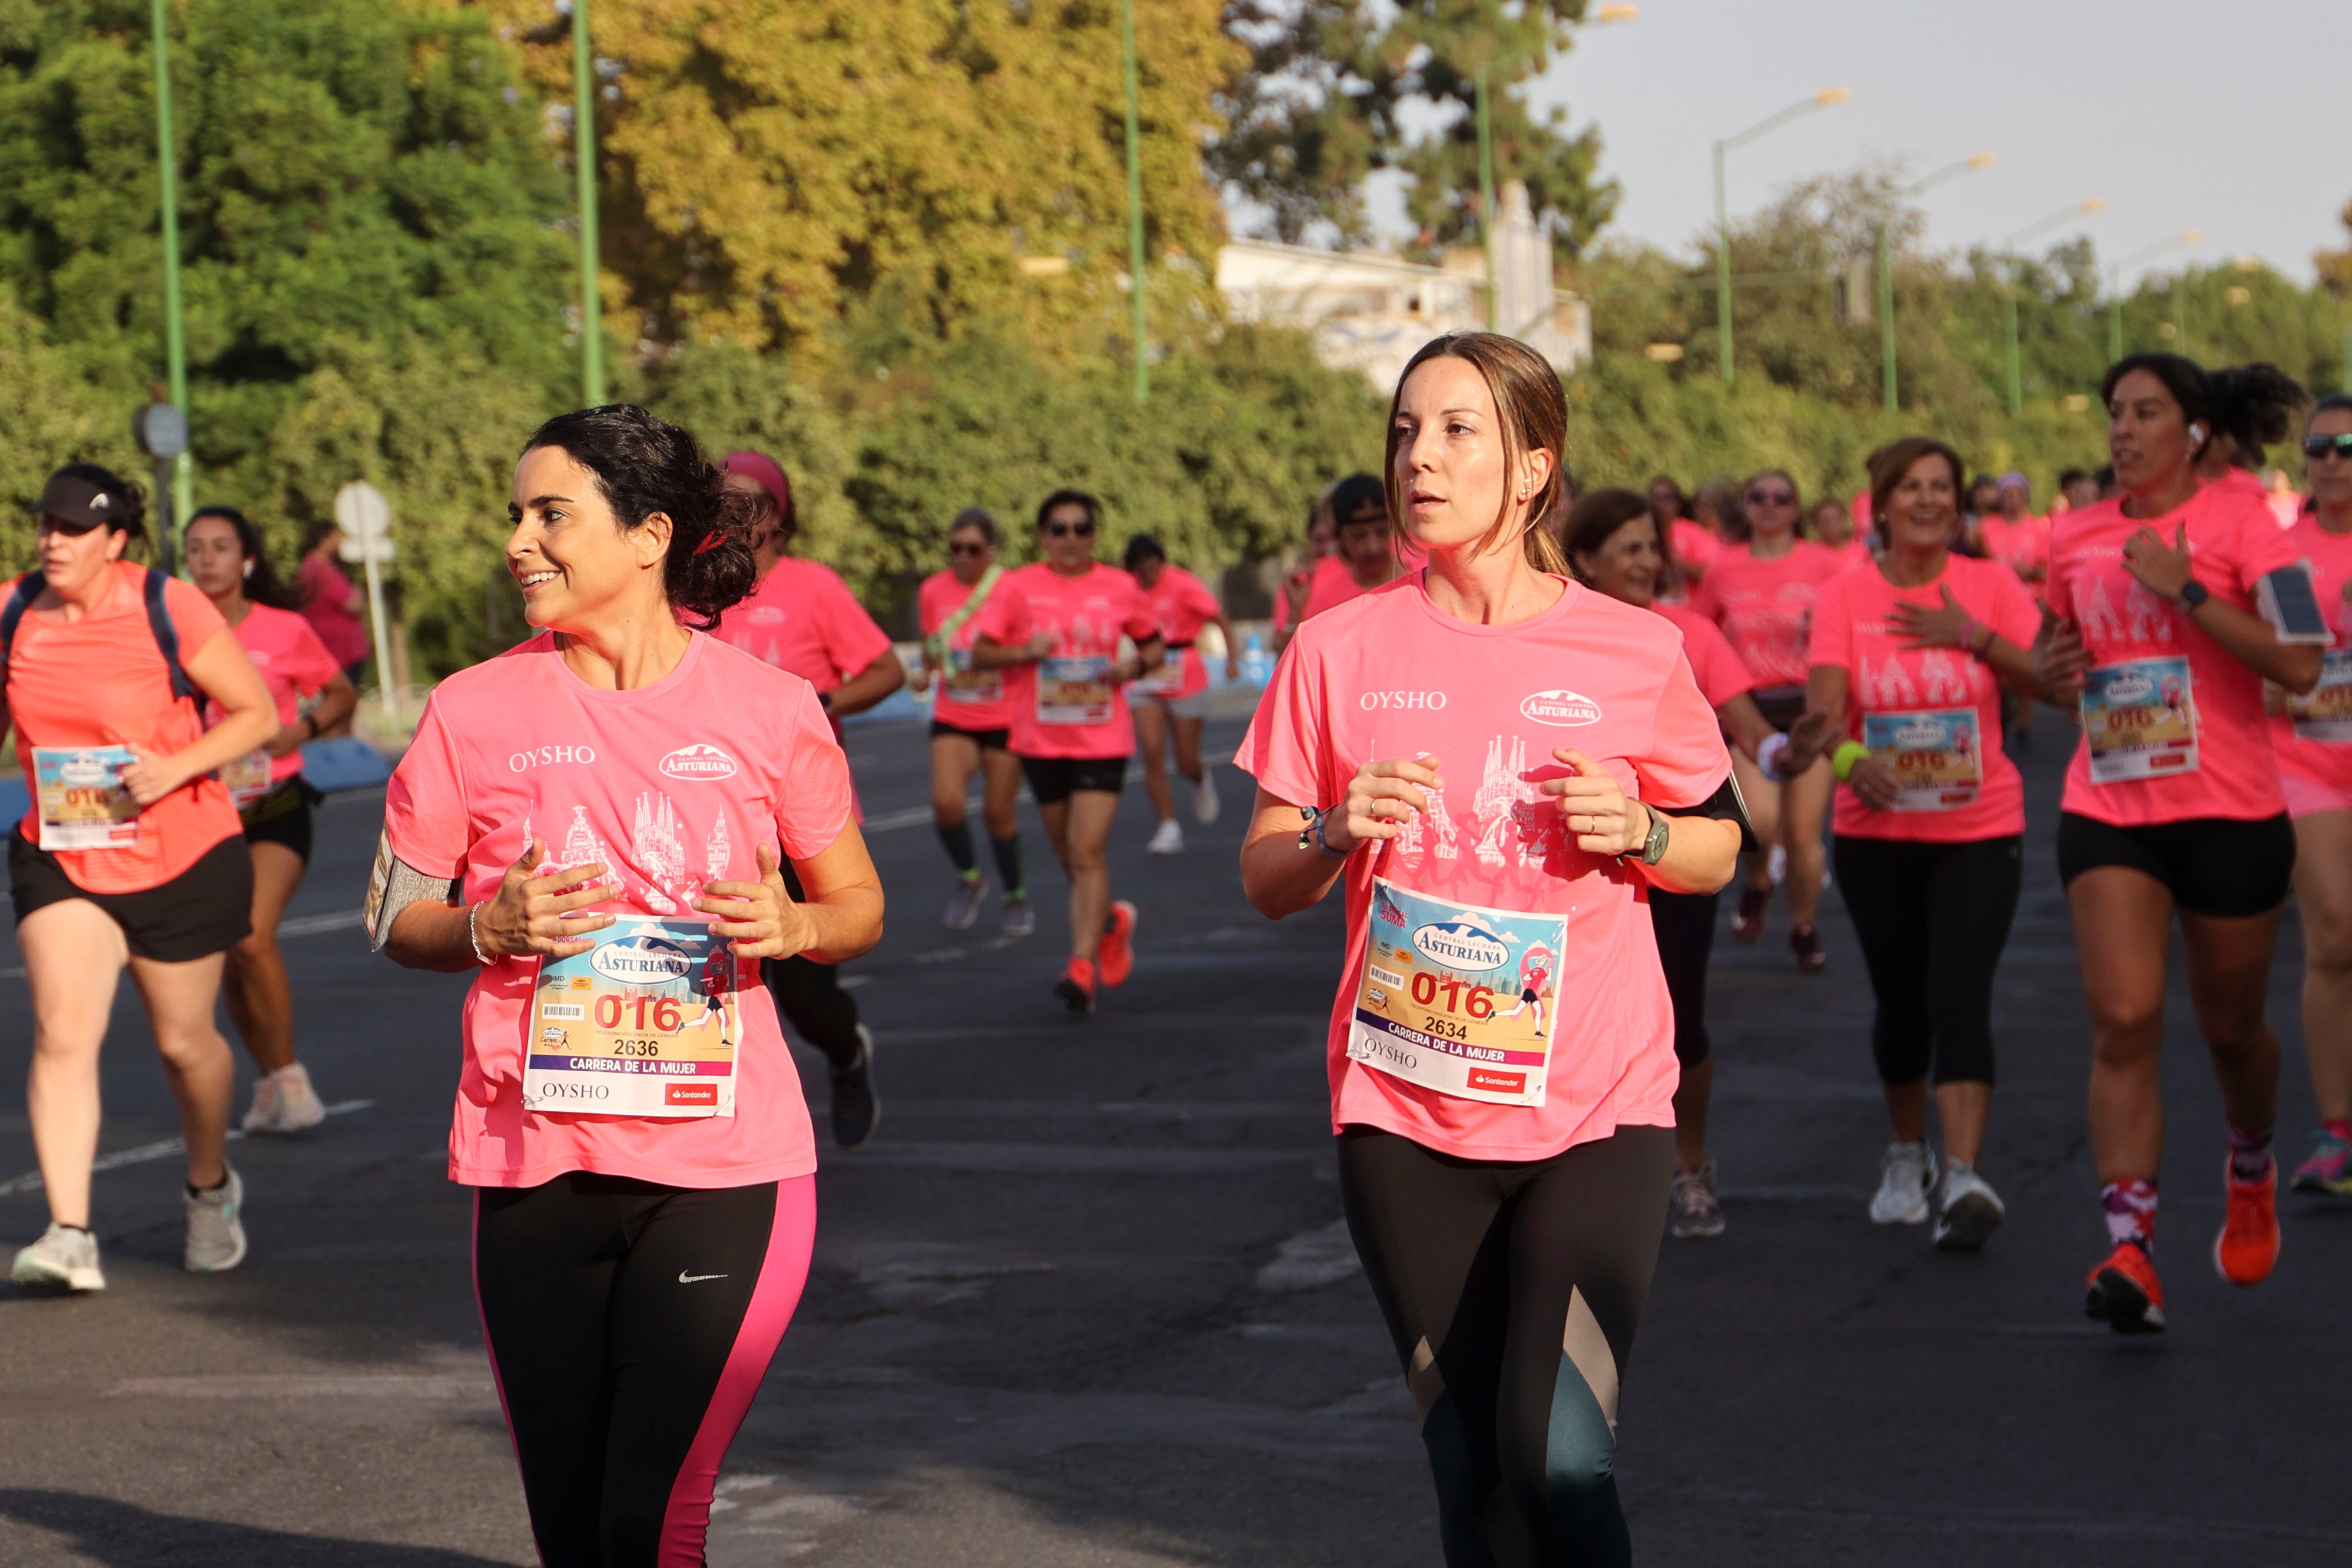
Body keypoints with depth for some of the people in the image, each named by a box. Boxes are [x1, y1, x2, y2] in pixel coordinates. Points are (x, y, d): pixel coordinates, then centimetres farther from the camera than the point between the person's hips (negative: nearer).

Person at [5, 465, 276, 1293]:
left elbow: (257, 713, -8)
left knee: (183, 1040, 11)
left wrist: (178, 767, -21)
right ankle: (70, 1236, -20)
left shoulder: (170, 610, -12)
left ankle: (211, 1187, 40)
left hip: (184, 860, -2)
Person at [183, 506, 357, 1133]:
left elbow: (342, 694, 10)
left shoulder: (286, 631, -4)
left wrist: (303, 728, -9)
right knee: (228, 959, 6)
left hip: (275, 808, -3)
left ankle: (288, 1075, -6)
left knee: (253, 937, -21)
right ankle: (269, 1083, 25)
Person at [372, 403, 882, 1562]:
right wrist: (489, 928, -10)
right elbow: (394, 918, 11)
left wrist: (790, 925, -10)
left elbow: (859, 904, 12)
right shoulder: (477, 711, 3)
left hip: (721, 1163, -2)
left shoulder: (769, 709, 1)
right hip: (535, 1164, 2)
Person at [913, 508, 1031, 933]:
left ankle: (1015, 895, 28)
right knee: (946, 800, -19)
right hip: (951, 719, 2)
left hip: (1004, 718, -2)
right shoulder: (932, 591, 1)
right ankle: (968, 877, 8)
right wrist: (925, 672, -4)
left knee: (999, 813, 3)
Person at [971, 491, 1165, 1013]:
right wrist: (1025, 652, -18)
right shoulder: (1019, 588, 0)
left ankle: (1083, 966, -16)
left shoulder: (1120, 588, 2)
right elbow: (980, 653, 0)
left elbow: (1154, 646, 15)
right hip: (1041, 740, 2)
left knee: (1087, 852, -14)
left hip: (1104, 740, -2)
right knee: (1070, 855, 14)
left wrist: (1135, 665, -7)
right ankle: (1111, 921, 42)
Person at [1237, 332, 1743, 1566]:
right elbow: (1264, 881, 8)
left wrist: (1636, 832, -10)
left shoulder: (1632, 653, -1)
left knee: (1556, 1455, -17)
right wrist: (1336, 831, -13)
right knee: (1469, 1466, 8)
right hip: (1404, 1114, 2)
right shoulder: (1344, 650, 2)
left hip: (1597, 1108, -2)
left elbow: (1719, 847, 11)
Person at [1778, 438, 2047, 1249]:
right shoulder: (1846, 596, -4)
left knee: (1959, 998, -15)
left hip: (1980, 830, -1)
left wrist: (1975, 635, -17)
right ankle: (1907, 1156, 34)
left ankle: (1963, 1179, -20)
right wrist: (1846, 755, -37)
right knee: (1901, 1001, 11)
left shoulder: (1990, 585, -2)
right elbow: (1824, 703, -16)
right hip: (1876, 833, 1)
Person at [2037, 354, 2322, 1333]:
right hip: (2108, 813, 2)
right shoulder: (2075, 538, 7)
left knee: (2230, 1027, 12)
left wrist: (2185, 589, -21)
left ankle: (2252, 1172, 44)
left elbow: (2300, 666, -17)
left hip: (2230, 813, -2)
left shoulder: (2238, 520, -6)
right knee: (2123, 1022, -14)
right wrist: (2052, 671, -1)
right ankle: (2131, 1252, -17)